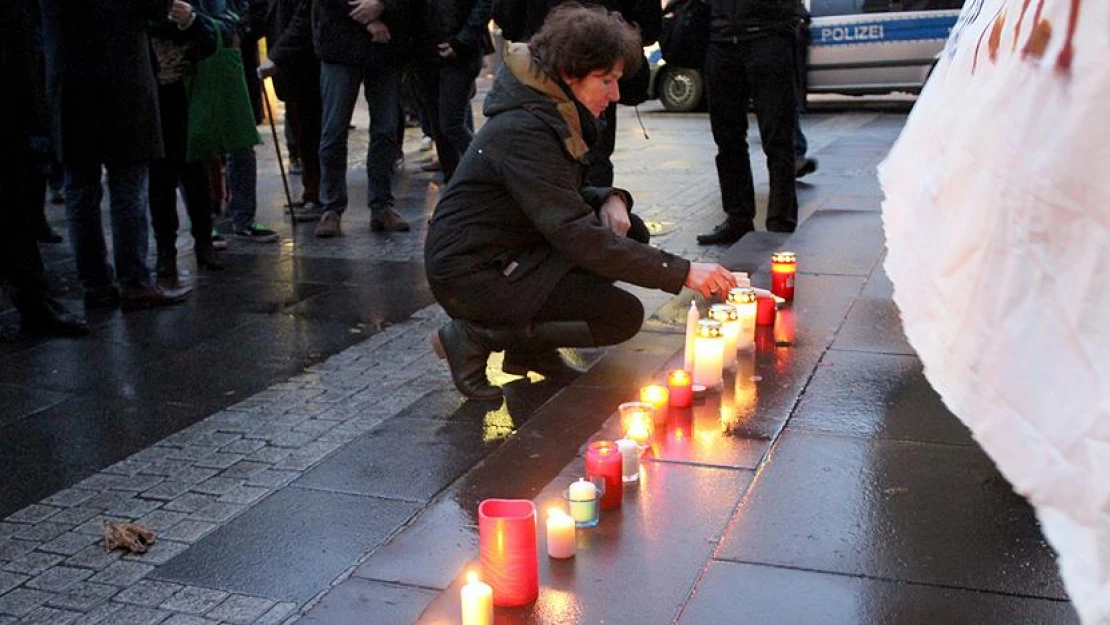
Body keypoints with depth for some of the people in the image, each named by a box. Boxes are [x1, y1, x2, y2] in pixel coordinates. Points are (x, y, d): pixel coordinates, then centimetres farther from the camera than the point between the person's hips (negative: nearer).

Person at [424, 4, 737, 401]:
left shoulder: (553, 117, 7)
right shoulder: (523, 132, -24)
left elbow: (563, 202, 19)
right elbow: (578, 236, -29)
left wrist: (610, 200, -6)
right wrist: (683, 273, -29)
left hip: (509, 255, 10)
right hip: (470, 275, -10)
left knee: (631, 232, 4)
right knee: (624, 316, -13)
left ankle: (530, 347, 5)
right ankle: (475, 336, -6)